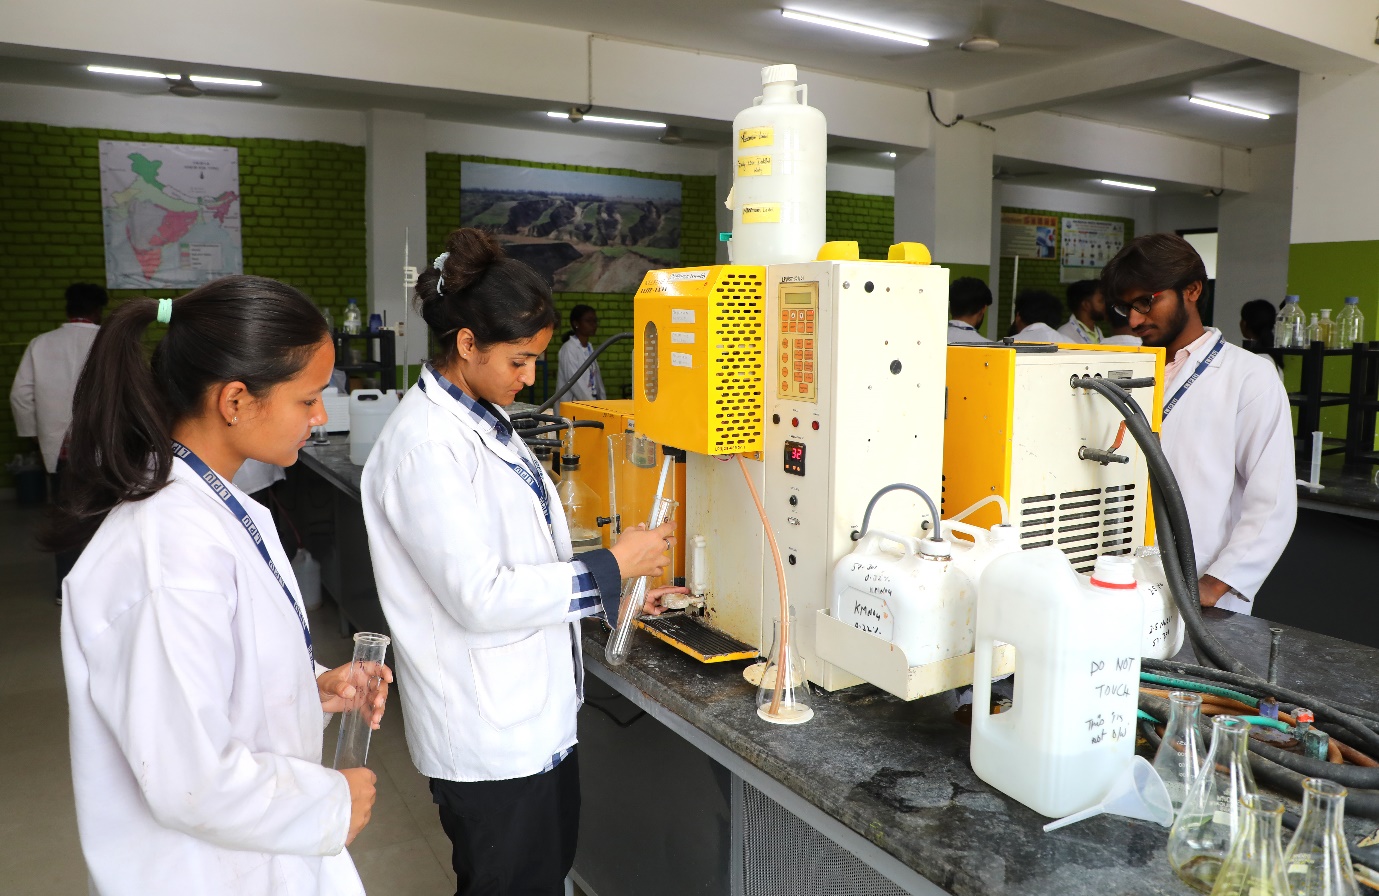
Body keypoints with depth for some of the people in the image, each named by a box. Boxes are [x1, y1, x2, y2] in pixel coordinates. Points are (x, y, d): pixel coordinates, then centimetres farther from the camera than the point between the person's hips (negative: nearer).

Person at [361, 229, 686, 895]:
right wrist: (610, 567, -18)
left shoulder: (483, 422, 8)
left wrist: (615, 596, 8)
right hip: (488, 735, -9)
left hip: (538, 715, 9)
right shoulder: (426, 444, -22)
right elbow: (478, 597, -25)